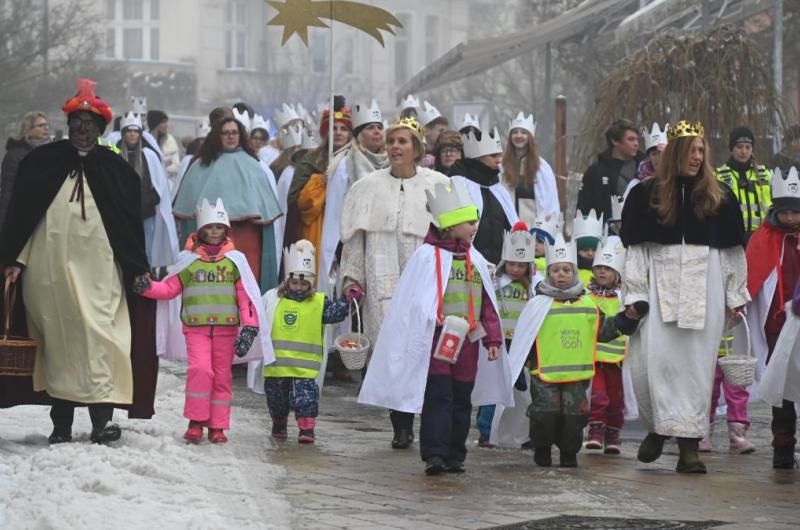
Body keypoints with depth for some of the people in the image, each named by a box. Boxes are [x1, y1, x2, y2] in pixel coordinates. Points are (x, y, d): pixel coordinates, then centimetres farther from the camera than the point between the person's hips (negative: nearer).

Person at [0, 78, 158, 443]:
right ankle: (61, 422, 9)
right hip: (48, 266, 1)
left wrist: (139, 273, 5)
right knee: (56, 337, 3)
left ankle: (102, 416, -17)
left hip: (97, 268, -1)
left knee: (97, 334, -13)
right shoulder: (42, 163, 9)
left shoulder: (116, 170, 9)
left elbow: (131, 226, 10)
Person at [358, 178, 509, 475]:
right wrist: (433, 318, -20)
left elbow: (487, 304, 17)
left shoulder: (477, 260, 13)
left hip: (466, 342, 6)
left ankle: (455, 456, 17)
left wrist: (493, 339, 12)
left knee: (462, 400, 9)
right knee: (438, 398, -10)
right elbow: (414, 300, -8)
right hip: (435, 340, -6)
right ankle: (434, 454, -11)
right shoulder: (427, 256, -5)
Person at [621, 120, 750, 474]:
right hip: (660, 282, -1)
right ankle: (657, 427, 11)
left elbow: (733, 249, 11)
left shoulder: (719, 196, 9)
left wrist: (736, 296, 9)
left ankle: (689, 444, -2)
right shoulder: (647, 194, 5)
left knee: (697, 362, -3)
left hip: (704, 286, 1)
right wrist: (634, 295, -2)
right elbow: (635, 246, 4)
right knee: (652, 359, -9)